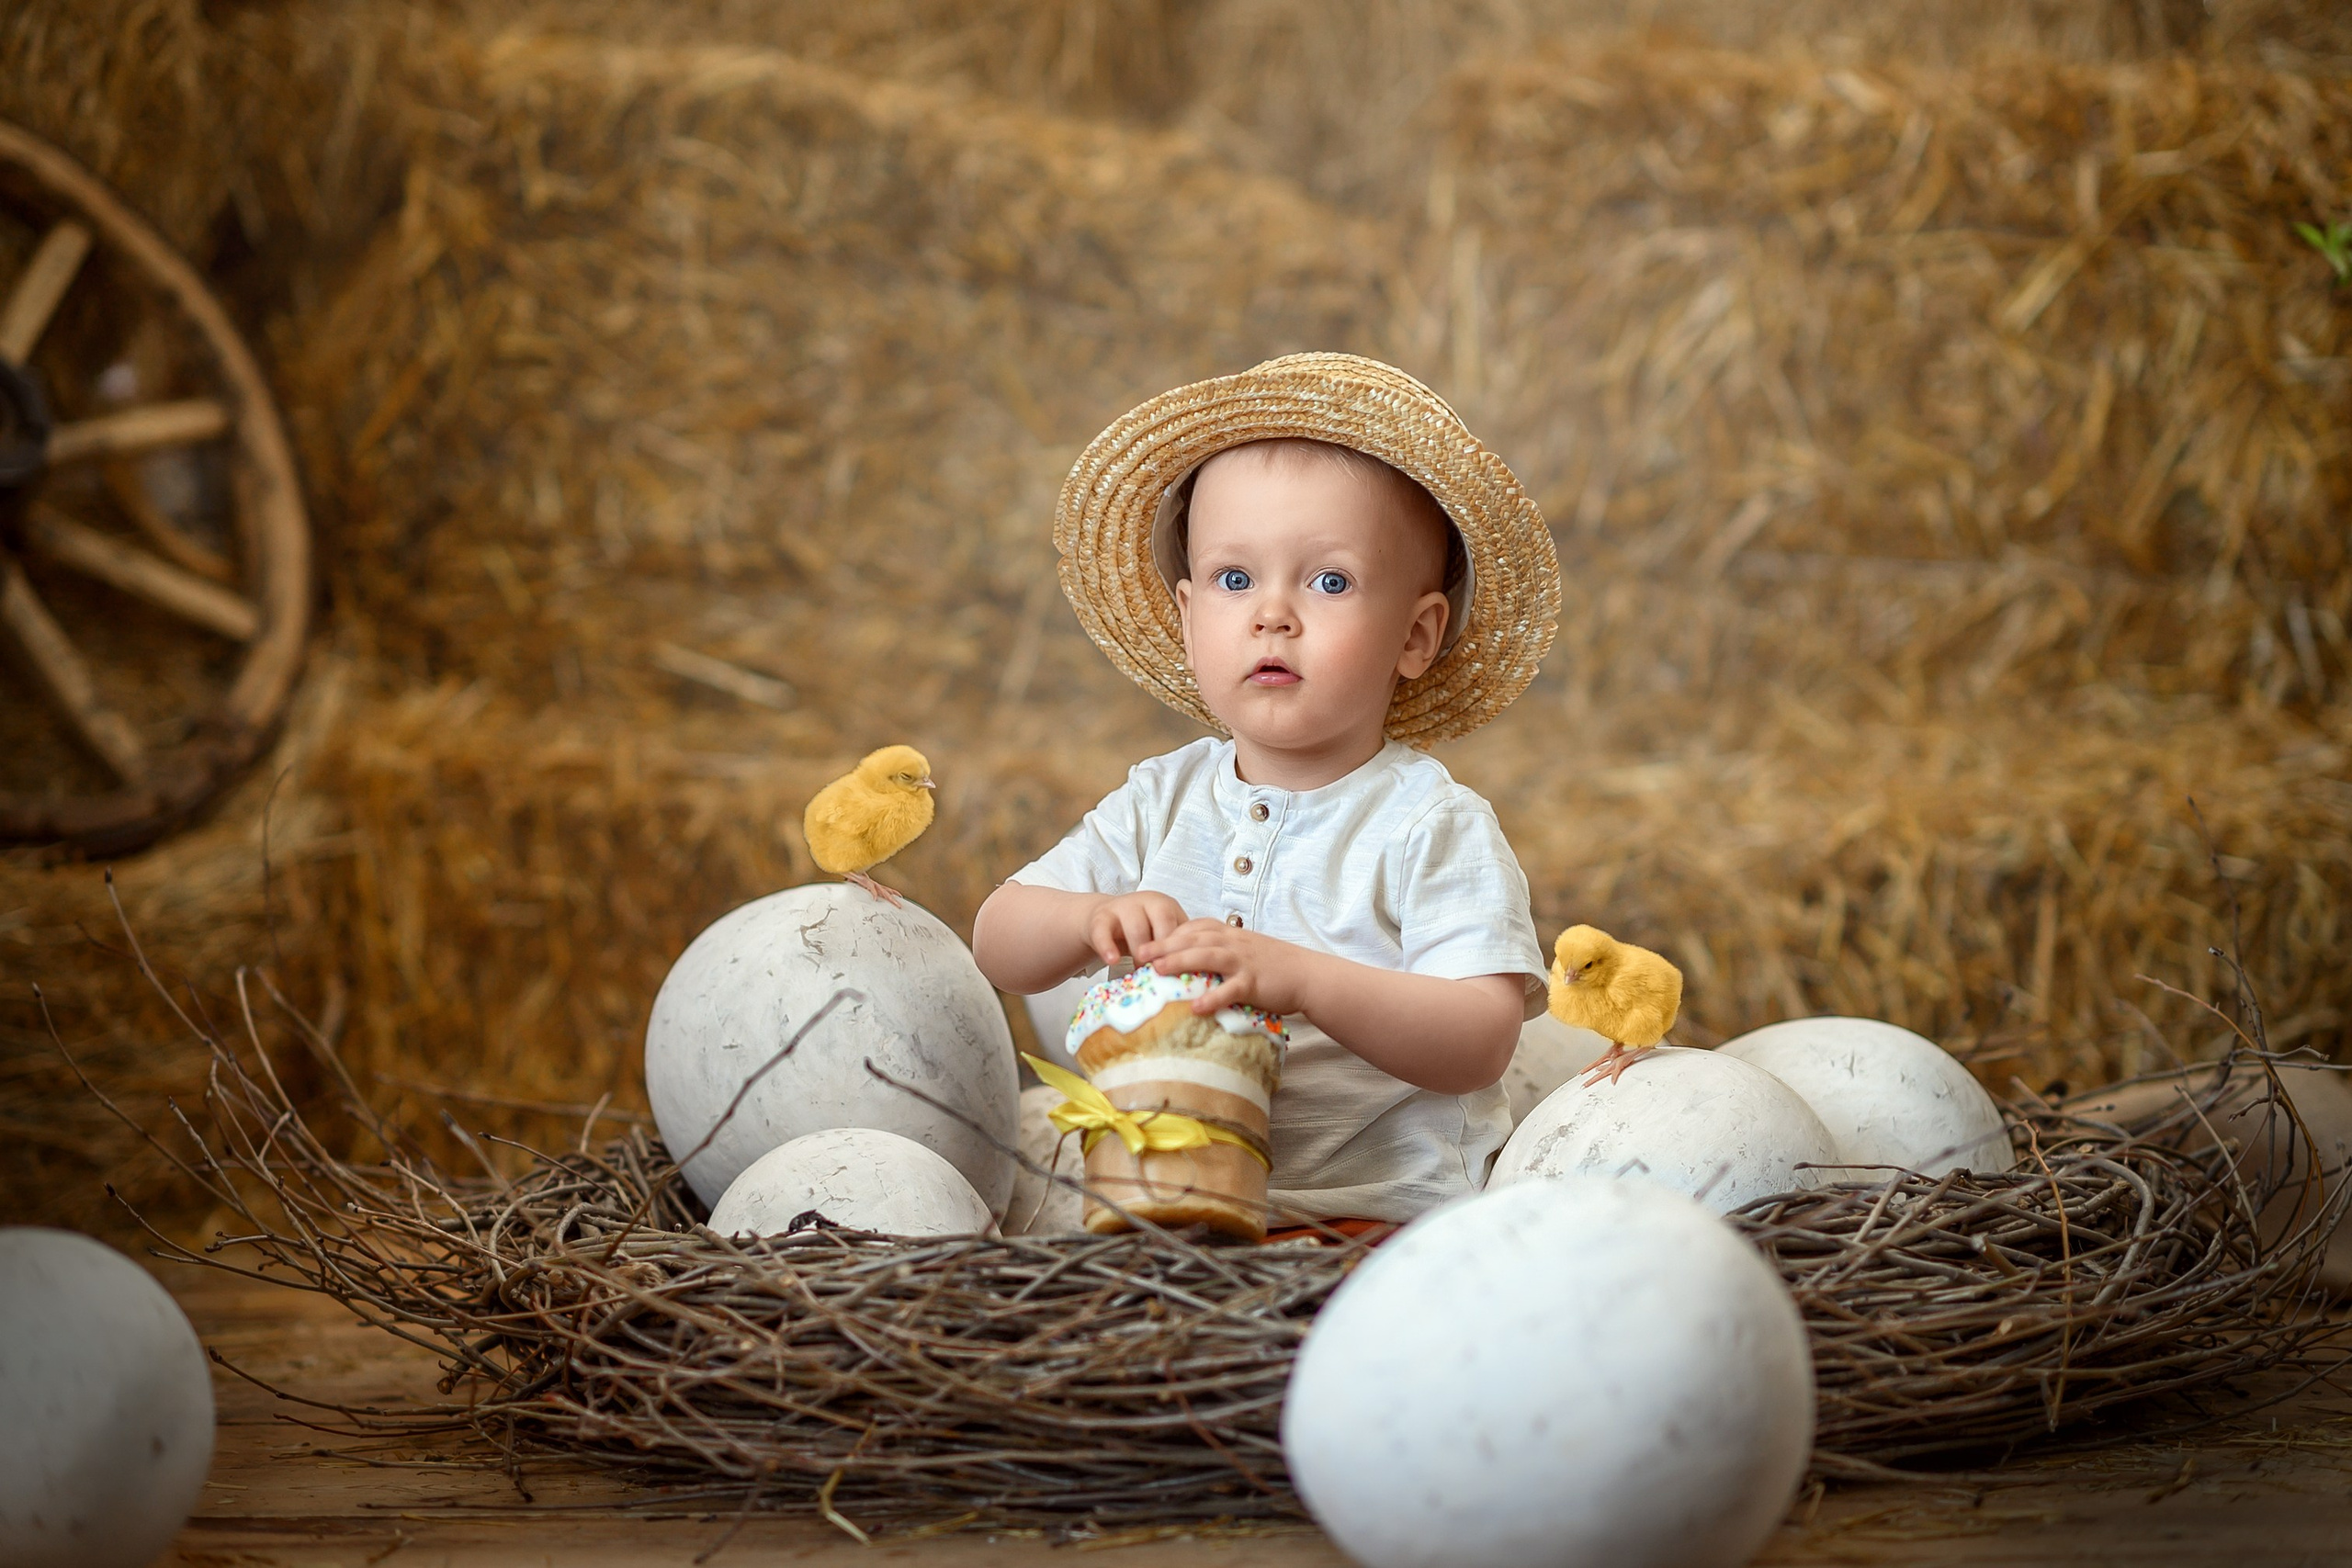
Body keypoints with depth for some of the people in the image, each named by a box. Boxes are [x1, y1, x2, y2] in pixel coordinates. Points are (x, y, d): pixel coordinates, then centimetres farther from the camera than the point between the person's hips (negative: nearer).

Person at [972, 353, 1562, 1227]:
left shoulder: (1434, 828, -5)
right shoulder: (1163, 803, 11)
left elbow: (1481, 1042, -15)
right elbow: (997, 946, 9)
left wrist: (1303, 981, -30)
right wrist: (1092, 920, -14)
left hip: (1382, 1214, -4)